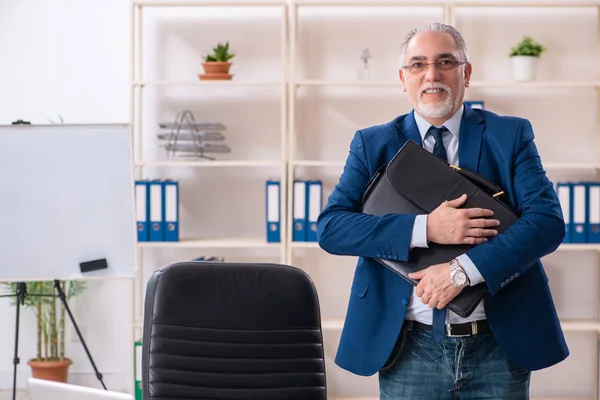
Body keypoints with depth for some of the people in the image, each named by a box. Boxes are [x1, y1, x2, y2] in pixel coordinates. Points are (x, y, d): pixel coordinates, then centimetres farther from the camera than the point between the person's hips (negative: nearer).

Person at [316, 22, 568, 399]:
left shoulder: (511, 135, 3)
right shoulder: (372, 144, 4)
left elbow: (548, 220, -9)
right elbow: (329, 227, -7)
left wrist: (462, 270, -20)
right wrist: (425, 229, -19)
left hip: (500, 344, 0)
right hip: (410, 349, 0)